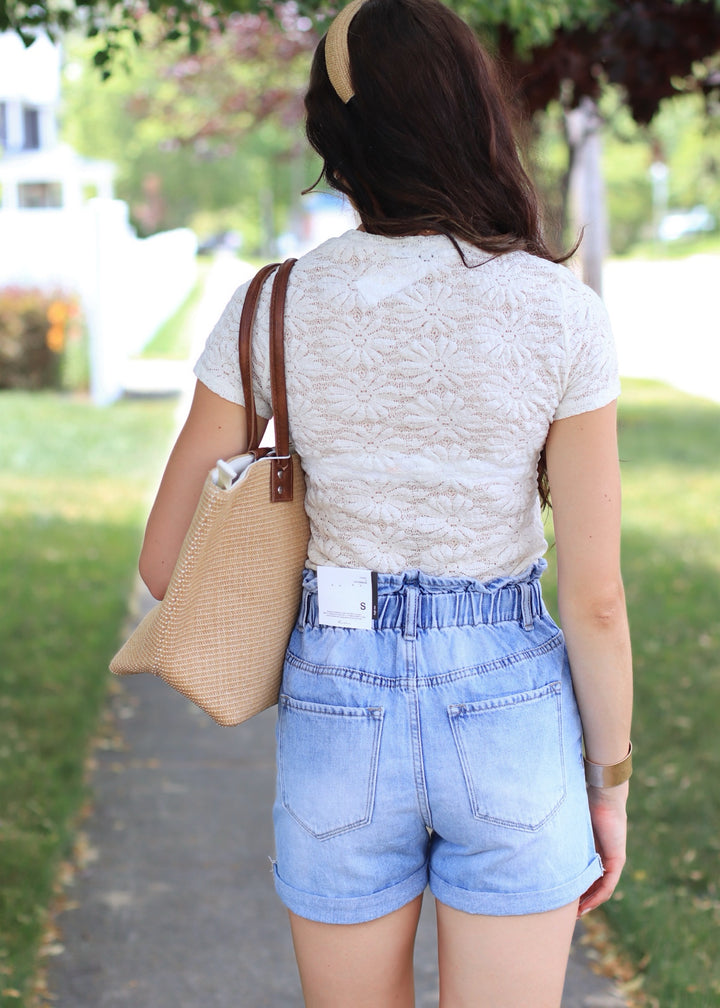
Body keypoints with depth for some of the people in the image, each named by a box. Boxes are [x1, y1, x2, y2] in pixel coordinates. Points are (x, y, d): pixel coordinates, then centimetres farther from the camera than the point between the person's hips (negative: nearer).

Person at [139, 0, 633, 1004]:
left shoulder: (272, 310, -8)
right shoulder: (562, 314, -11)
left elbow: (167, 562, -2)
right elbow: (595, 594, -9)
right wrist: (611, 784, 4)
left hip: (340, 717, 1)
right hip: (511, 724, -1)